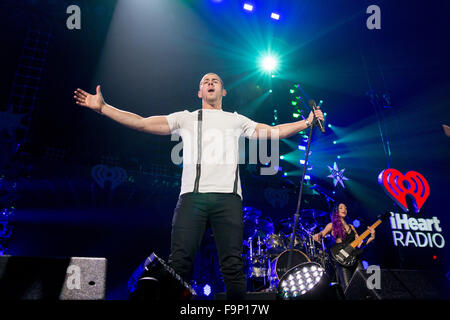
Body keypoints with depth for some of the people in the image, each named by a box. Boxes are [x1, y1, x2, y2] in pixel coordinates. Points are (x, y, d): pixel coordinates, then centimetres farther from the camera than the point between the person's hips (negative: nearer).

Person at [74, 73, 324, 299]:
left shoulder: (236, 120, 27)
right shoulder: (186, 118, 22)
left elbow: (273, 132, 24)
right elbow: (142, 123, 16)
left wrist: (306, 122, 17)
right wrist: (103, 108, 10)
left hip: (228, 196, 1)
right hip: (192, 196, 0)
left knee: (233, 265, -6)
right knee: (179, 262, -11)